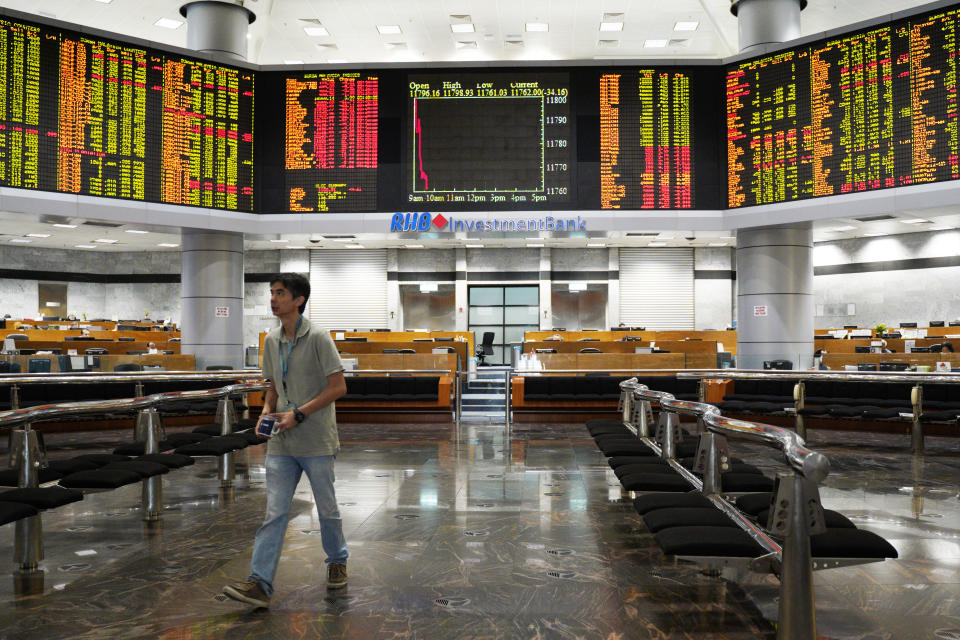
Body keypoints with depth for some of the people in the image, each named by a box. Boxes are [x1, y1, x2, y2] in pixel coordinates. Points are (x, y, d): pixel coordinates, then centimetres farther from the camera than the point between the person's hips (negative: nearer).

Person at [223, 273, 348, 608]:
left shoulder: (318, 337, -11)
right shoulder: (271, 341, 9)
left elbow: (338, 386, -13)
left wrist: (299, 414, -17)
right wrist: (266, 411, 1)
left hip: (317, 442, -5)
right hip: (282, 443, 5)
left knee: (327, 508, 10)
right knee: (274, 512, 1)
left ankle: (337, 562, 32)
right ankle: (260, 583, 2)